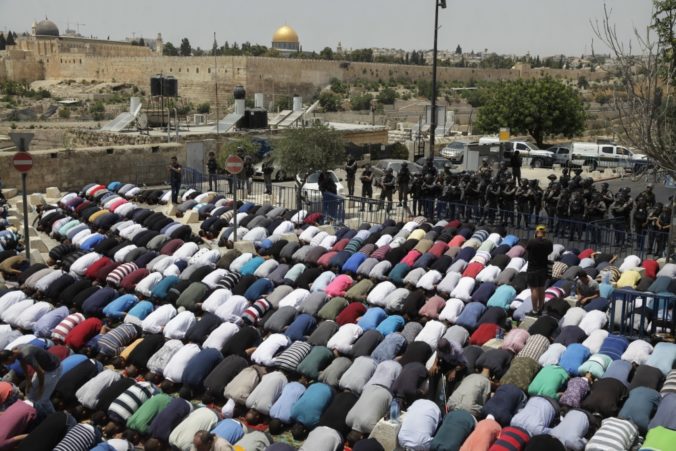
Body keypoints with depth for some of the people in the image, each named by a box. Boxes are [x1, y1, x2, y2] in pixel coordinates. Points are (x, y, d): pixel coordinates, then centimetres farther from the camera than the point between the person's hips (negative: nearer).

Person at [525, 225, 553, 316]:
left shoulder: (531, 242, -17)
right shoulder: (548, 243, -6)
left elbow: (527, 249, 1)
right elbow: (549, 252, 8)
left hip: (533, 269, -5)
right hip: (543, 269, 5)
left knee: (534, 289, -1)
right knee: (541, 289, 16)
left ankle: (535, 310, -1)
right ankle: (540, 309, 26)